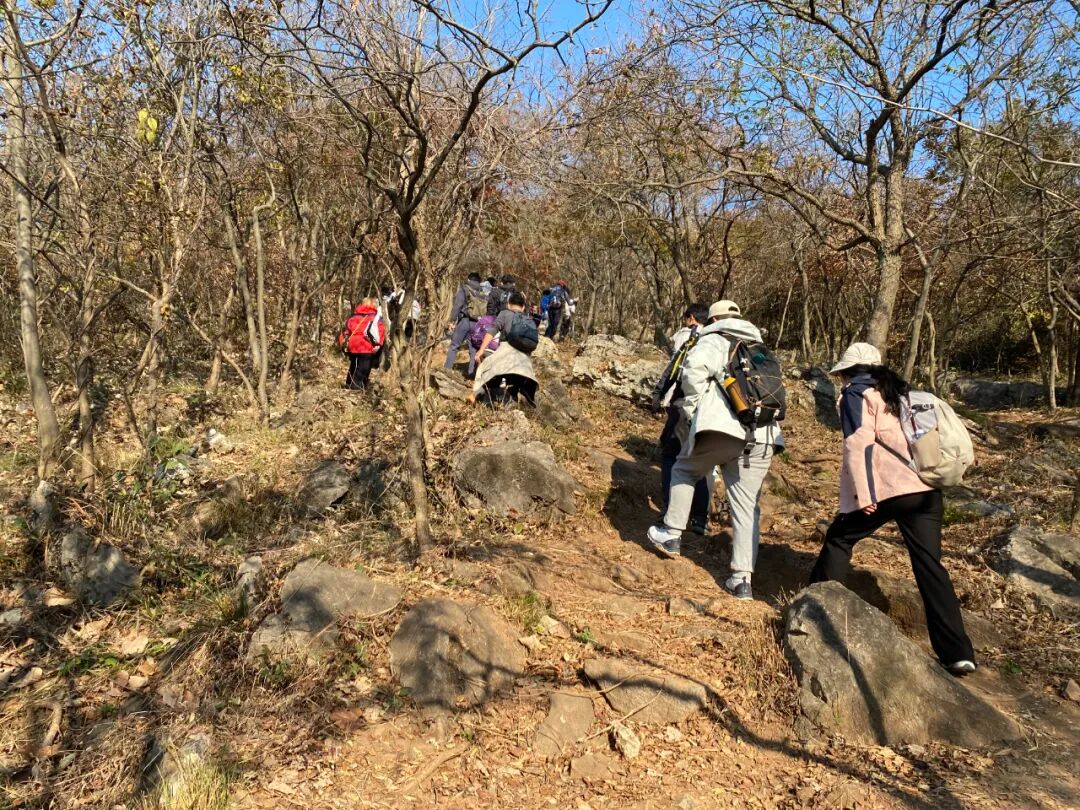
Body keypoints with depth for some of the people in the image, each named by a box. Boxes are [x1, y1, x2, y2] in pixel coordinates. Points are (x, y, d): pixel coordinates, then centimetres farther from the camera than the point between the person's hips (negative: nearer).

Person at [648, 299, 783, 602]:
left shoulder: (714, 340, 8)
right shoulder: (760, 350, 28)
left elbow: (694, 369, -12)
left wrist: (692, 408, -1)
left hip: (722, 428, -4)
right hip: (762, 437, 5)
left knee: (684, 471, 22)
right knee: (747, 507, 8)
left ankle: (671, 535, 22)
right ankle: (742, 579, 7)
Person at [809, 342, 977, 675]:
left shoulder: (856, 394, 3)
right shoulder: (901, 392, 24)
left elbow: (859, 443, -10)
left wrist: (862, 494, -14)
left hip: (884, 488, -6)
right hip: (925, 488, 6)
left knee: (839, 539, 15)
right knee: (930, 564, 3)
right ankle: (958, 652, -2)